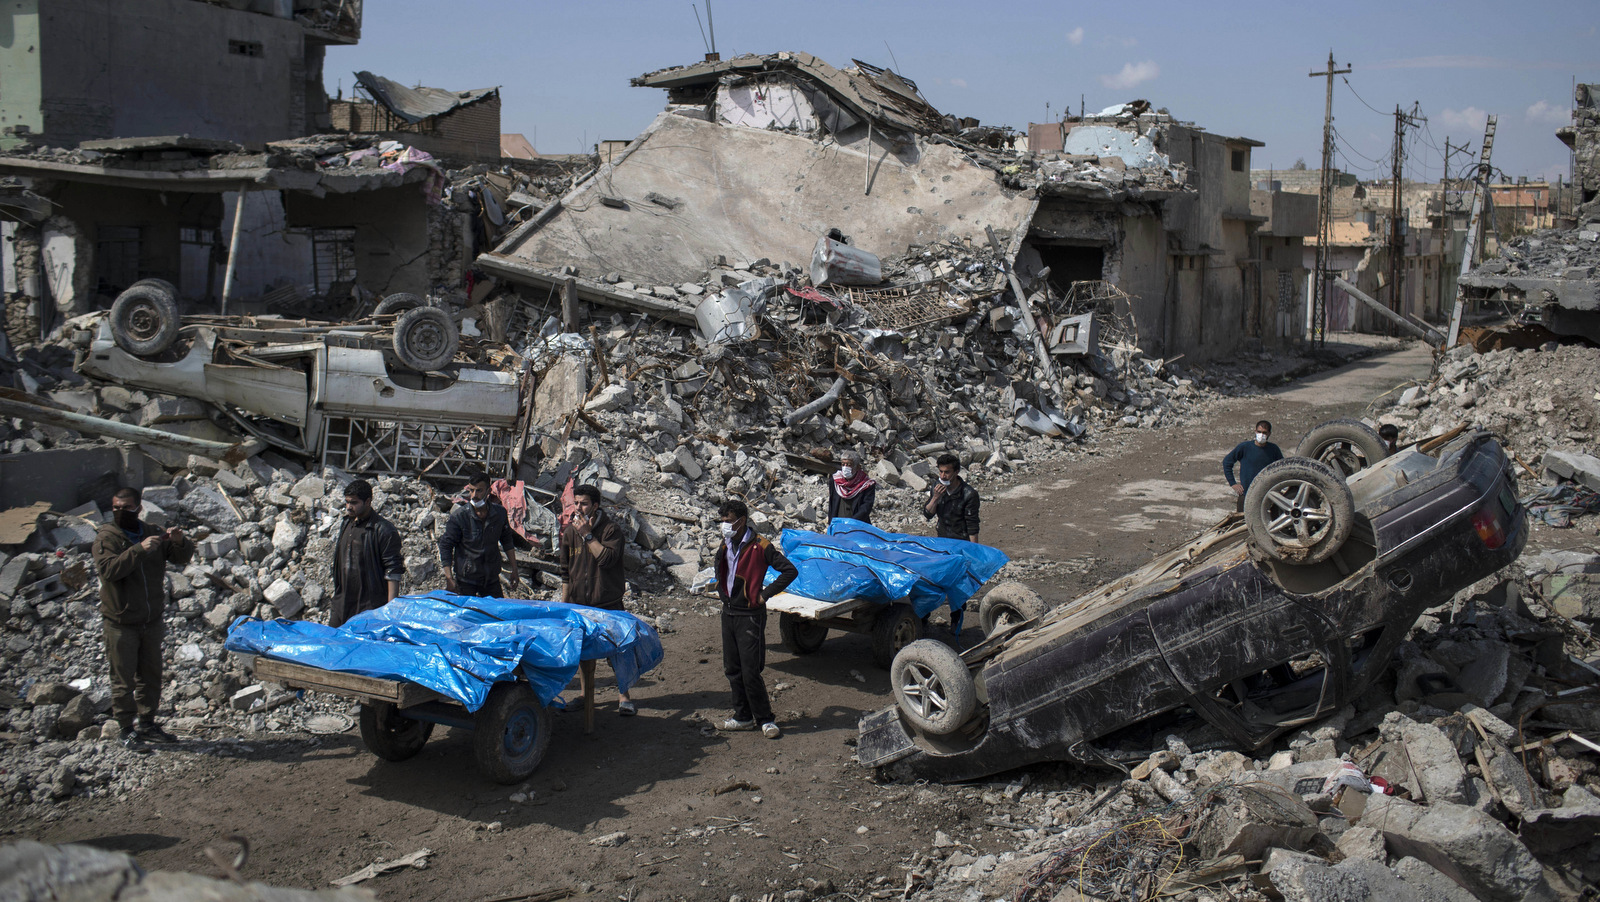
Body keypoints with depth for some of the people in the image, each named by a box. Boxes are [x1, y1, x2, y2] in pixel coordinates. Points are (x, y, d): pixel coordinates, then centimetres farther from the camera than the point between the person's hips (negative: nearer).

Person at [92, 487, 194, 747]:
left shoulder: (152, 534, 7)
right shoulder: (106, 537, -8)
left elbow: (183, 558, 6)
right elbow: (109, 569, -24)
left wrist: (180, 542, -16)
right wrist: (138, 550, -33)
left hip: (152, 621, 5)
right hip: (121, 624, -5)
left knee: (151, 676, 13)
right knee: (123, 678, 2)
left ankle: (147, 723, 24)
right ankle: (126, 728, 11)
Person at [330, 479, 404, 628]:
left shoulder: (384, 531, -12)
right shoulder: (345, 524, 12)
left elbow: (393, 571, -13)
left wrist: (390, 607, -17)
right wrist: (336, 592, 20)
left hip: (371, 606, -7)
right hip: (342, 602, 7)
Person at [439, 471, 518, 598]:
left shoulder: (499, 513, -4)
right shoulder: (459, 516, -15)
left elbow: (507, 541, 11)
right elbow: (445, 546, -9)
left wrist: (514, 569, 12)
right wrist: (449, 579, -13)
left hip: (491, 578, 3)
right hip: (466, 580, -3)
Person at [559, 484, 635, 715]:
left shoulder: (611, 529, -9)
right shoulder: (570, 531, 6)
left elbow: (607, 558, -25)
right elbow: (566, 570, 13)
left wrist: (588, 535, -22)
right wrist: (564, 603, 12)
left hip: (608, 603, -4)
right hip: (579, 603, 5)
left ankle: (623, 696, 3)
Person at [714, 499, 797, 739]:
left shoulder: (760, 547, -14)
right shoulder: (725, 545, 9)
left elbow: (790, 571, -16)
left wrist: (765, 594, -16)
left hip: (750, 616, -7)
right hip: (728, 613, 8)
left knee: (750, 672, -8)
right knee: (732, 670, 11)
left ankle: (766, 720, 4)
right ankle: (743, 717, 23)